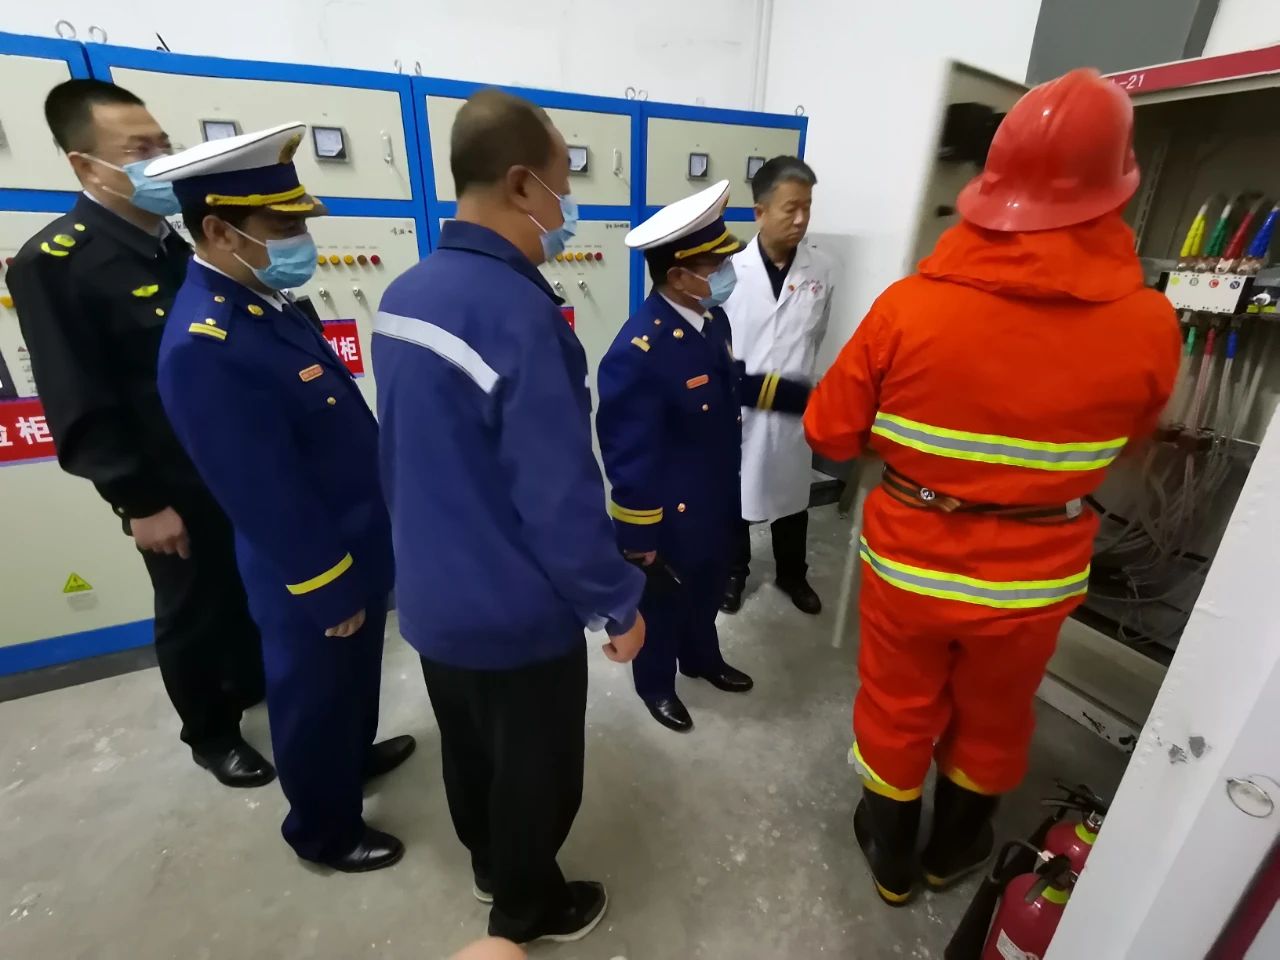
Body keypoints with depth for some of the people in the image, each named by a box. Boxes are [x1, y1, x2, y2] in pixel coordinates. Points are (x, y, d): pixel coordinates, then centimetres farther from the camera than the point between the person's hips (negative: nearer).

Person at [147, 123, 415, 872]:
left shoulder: (265, 303, 2)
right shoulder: (204, 348, -28)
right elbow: (268, 500, -26)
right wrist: (329, 591, -16)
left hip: (358, 549, 9)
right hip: (314, 580, -8)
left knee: (355, 678, 29)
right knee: (315, 698, 16)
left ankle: (356, 755, 56)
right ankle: (324, 829, 41)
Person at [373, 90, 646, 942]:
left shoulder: (406, 294, 1)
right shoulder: (517, 314, -27)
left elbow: (410, 456, 8)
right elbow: (562, 498, -27)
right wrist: (618, 604, -12)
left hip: (432, 596, 9)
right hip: (516, 613, -8)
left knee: (468, 748, 29)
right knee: (534, 770, 18)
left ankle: (490, 864, 57)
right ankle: (526, 908, 46)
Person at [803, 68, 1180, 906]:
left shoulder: (910, 304, -20)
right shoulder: (1149, 326, -13)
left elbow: (831, 432, -10)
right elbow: (1131, 438, 6)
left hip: (908, 561, -1)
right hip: (1033, 579, 2)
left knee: (898, 713, 22)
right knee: (992, 722, 27)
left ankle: (892, 857, 48)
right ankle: (953, 850, 54)